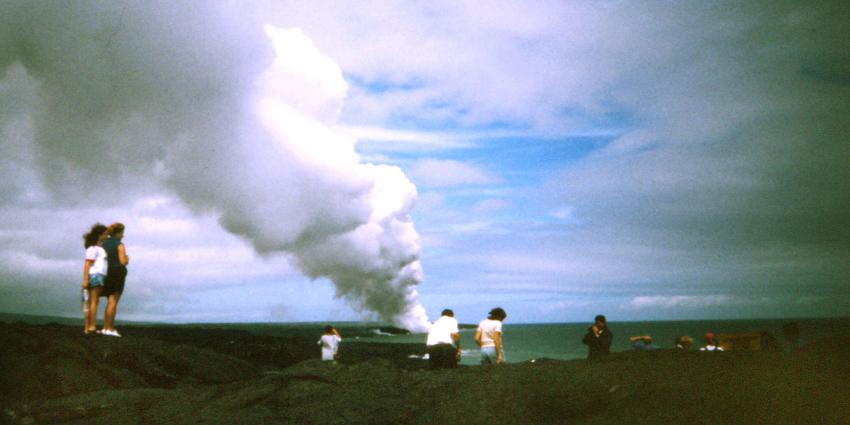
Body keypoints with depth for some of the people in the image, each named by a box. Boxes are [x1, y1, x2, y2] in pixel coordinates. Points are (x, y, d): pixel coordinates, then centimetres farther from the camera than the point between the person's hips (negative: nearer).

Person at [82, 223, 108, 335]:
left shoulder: (100, 248, 21)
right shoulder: (93, 248, -6)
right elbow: (87, 264, -13)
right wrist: (85, 280, -18)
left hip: (100, 276, 9)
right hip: (95, 275, -9)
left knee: (92, 303, 7)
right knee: (94, 301, -11)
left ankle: (87, 327, 7)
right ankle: (92, 326, -13)